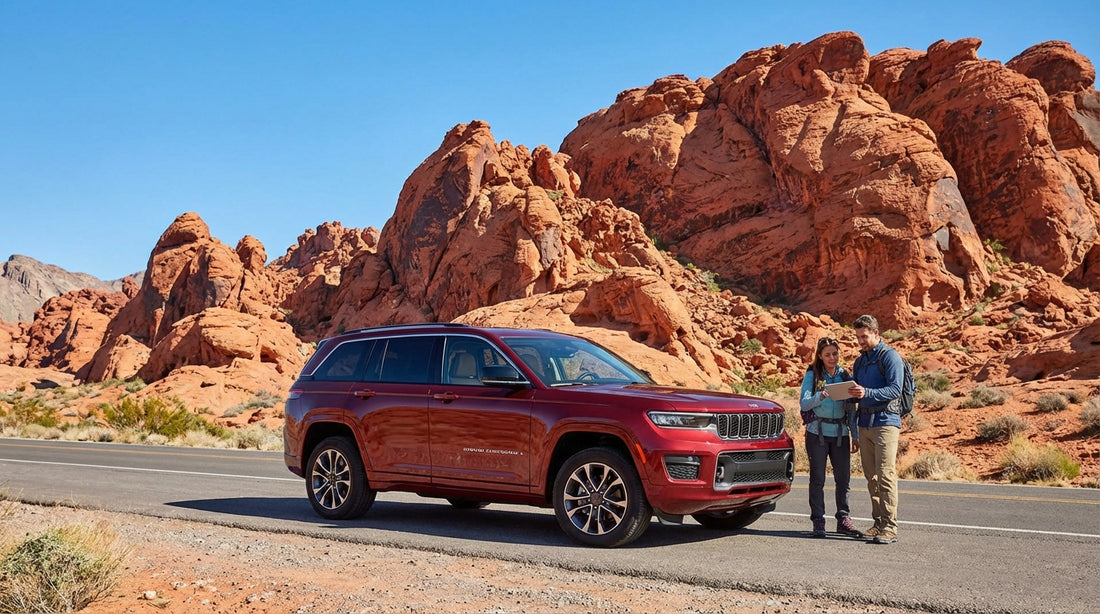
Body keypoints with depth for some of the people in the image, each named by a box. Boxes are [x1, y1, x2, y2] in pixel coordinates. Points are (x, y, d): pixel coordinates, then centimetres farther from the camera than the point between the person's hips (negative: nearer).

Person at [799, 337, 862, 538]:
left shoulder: (846, 376, 8)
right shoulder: (812, 375, 0)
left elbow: (851, 408, 11)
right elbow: (803, 403, -9)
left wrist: (855, 435, 7)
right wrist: (819, 397, -29)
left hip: (840, 433, 3)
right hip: (817, 432, -3)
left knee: (844, 477, 3)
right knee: (817, 478, 2)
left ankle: (843, 519, 14)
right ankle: (818, 521, 9)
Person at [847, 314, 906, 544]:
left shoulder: (890, 356, -4)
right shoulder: (860, 360, 19)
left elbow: (895, 389, -14)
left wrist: (867, 393, -26)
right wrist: (851, 391, -1)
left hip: (885, 422, -7)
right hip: (865, 423, 8)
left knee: (885, 475, -12)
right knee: (871, 476, 8)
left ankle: (890, 527, -11)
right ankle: (879, 523, 14)